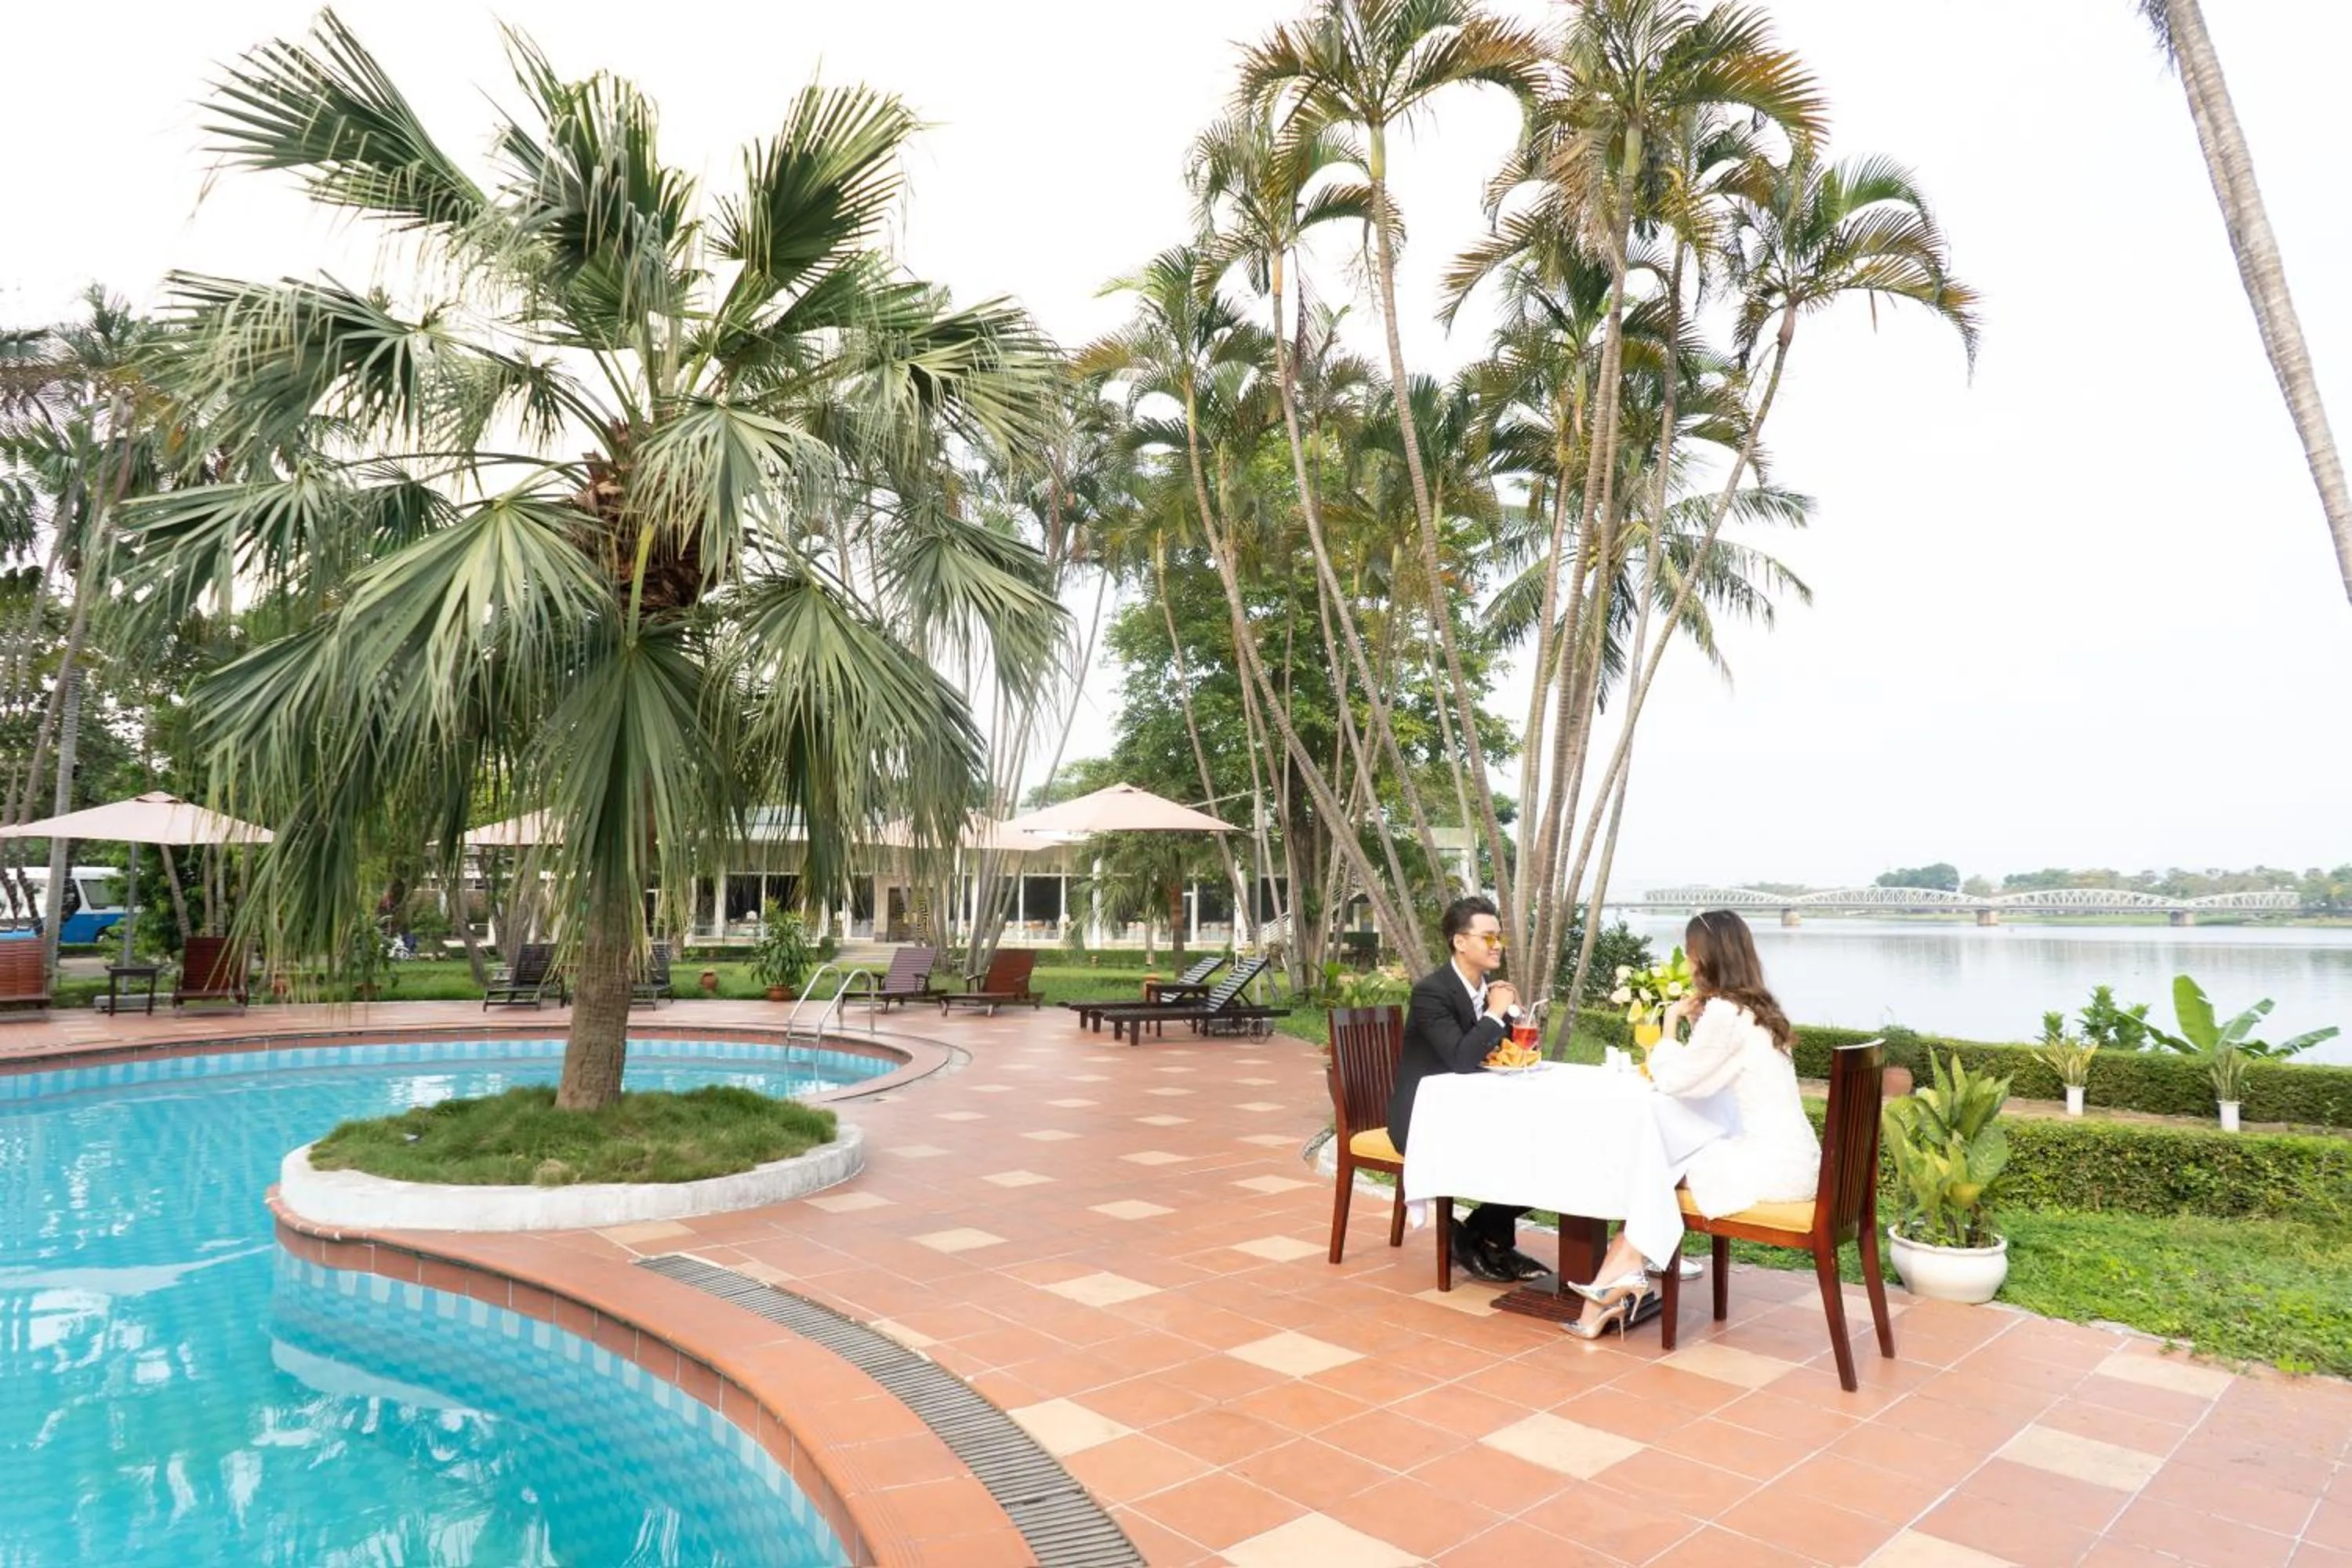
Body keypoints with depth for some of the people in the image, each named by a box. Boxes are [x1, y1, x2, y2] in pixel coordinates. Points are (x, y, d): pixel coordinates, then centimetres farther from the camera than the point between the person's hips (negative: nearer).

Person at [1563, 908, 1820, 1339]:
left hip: (1773, 1165, -8)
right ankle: (1624, 1276, 1)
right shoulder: (1756, 1007, 13)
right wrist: (1693, 1022, 9)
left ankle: (1624, 1274, 17)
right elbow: (1701, 1076, 16)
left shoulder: (1724, 1011, -16)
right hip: (1788, 1156, 8)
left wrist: (1671, 1022, 1)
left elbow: (1672, 1081, -10)